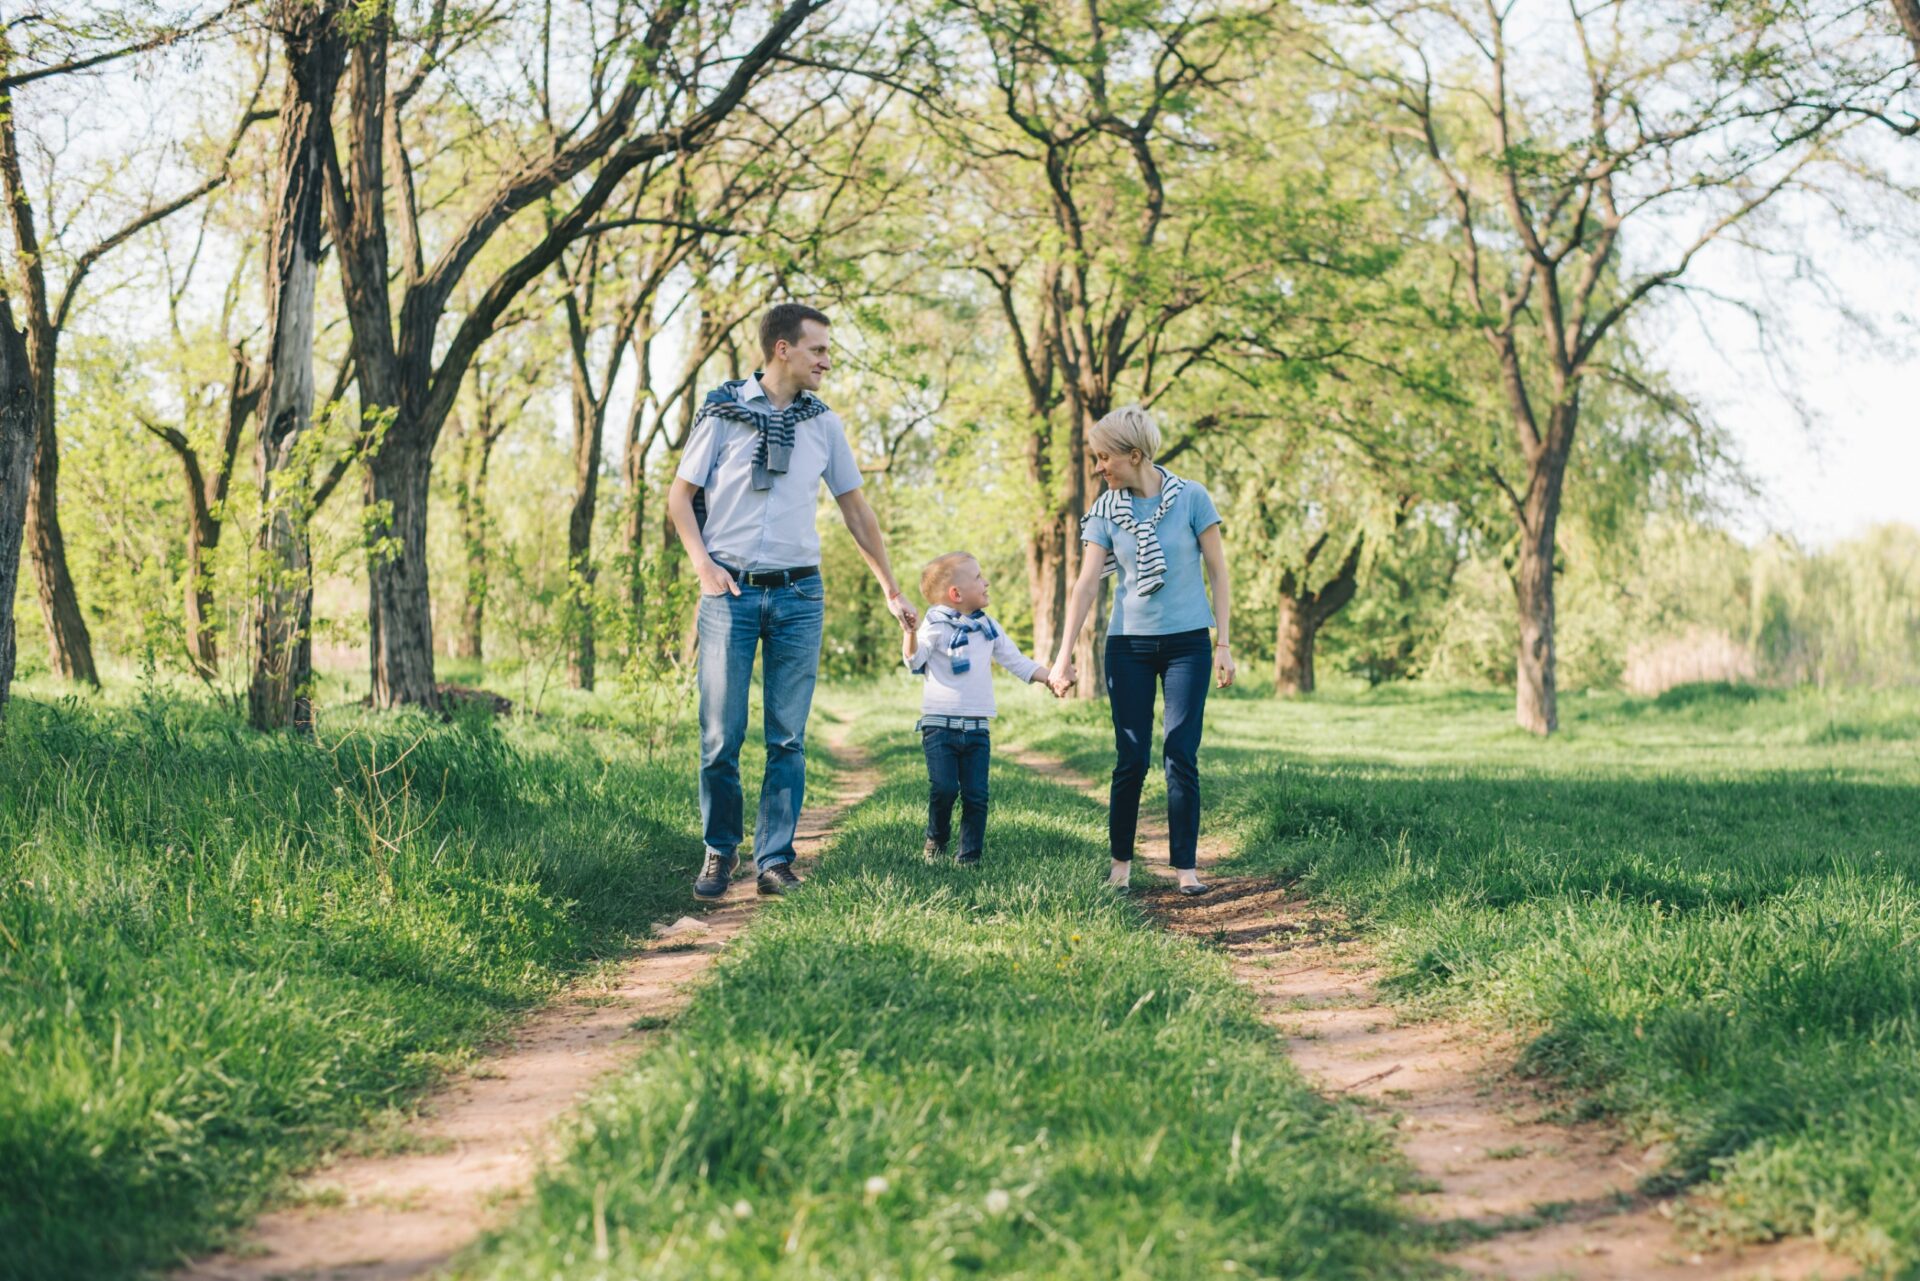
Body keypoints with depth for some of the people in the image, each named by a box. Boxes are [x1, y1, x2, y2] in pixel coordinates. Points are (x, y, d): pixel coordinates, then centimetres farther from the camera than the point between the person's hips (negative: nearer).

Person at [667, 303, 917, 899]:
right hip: (731, 592, -2)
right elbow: (681, 495, 5)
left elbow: (855, 510, 15)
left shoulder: (823, 423, 9)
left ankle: (775, 860, 7)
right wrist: (703, 563, -10)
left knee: (788, 738, 1)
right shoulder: (723, 410, 0)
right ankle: (720, 851, 14)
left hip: (798, 594, 2)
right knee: (721, 735, -1)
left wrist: (892, 591, 15)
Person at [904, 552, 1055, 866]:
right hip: (940, 724, -4)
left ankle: (969, 855, 9)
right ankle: (936, 840, 15)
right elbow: (914, 661, -16)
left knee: (976, 794, -1)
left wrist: (1051, 676, 5)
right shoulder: (936, 626, -4)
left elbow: (1016, 661, 17)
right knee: (943, 788, -11)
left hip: (977, 727, 4)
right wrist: (910, 631, -35)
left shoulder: (988, 627, 12)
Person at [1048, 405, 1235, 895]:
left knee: (1181, 757, -4)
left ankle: (1185, 867, 3)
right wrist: (1064, 656, -7)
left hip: (1187, 642, -2)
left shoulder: (1191, 497, -6)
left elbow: (1218, 573, -1)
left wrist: (1224, 644, -4)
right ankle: (1120, 861, 14)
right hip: (1128, 644, 2)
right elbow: (1087, 583, -2)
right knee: (1131, 759, 1)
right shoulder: (1105, 511, 0)